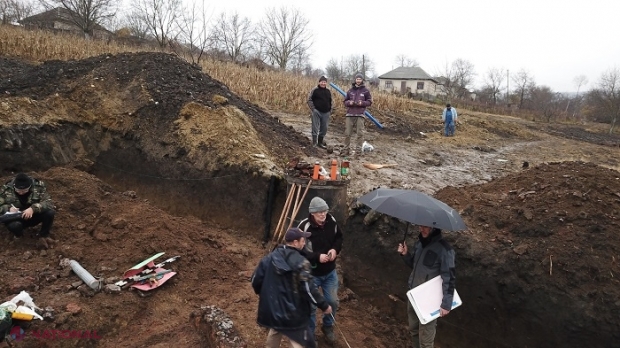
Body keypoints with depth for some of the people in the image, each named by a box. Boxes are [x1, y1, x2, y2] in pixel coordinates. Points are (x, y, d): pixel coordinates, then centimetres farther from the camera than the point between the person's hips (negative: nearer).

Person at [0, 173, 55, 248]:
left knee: (50, 213, -28)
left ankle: (43, 235, 0)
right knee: (14, 225, -37)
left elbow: (49, 203, -24)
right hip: (16, 218, -1)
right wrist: (8, 208, -31)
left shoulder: (38, 186, -19)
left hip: (33, 216, 1)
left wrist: (33, 208, -41)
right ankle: (18, 236, 3)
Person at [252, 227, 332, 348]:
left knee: (274, 331, 32)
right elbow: (308, 289, -21)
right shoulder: (300, 262, -20)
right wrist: (324, 305, -8)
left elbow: (256, 279, 5)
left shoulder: (270, 257, -1)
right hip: (293, 313, -6)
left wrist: (263, 294, 25)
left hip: (272, 308, 6)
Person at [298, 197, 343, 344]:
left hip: (330, 272, 4)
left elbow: (339, 237, 8)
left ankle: (328, 327, 44)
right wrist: (317, 256, -30)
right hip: (311, 273, -4)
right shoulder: (304, 226, -25)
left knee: (333, 302, 15)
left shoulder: (331, 222, -10)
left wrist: (335, 249, -12)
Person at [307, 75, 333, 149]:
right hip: (317, 112, -5)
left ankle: (320, 142, 22)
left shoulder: (328, 91, 13)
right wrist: (313, 109, -12)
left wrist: (330, 110, 14)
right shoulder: (315, 90, -4)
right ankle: (314, 142, 3)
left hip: (326, 113, 5)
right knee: (315, 128, -3)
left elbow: (330, 102, 23)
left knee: (324, 129, 10)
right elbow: (309, 100, -4)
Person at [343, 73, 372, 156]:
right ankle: (347, 149, 12)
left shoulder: (365, 91, 6)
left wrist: (362, 103, -11)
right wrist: (349, 102, -6)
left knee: (360, 133, -3)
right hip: (349, 114, 2)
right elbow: (345, 101, 15)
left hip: (360, 115, -2)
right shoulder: (350, 90, 11)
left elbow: (369, 102, 7)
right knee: (347, 133, 2)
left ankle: (358, 149, 5)